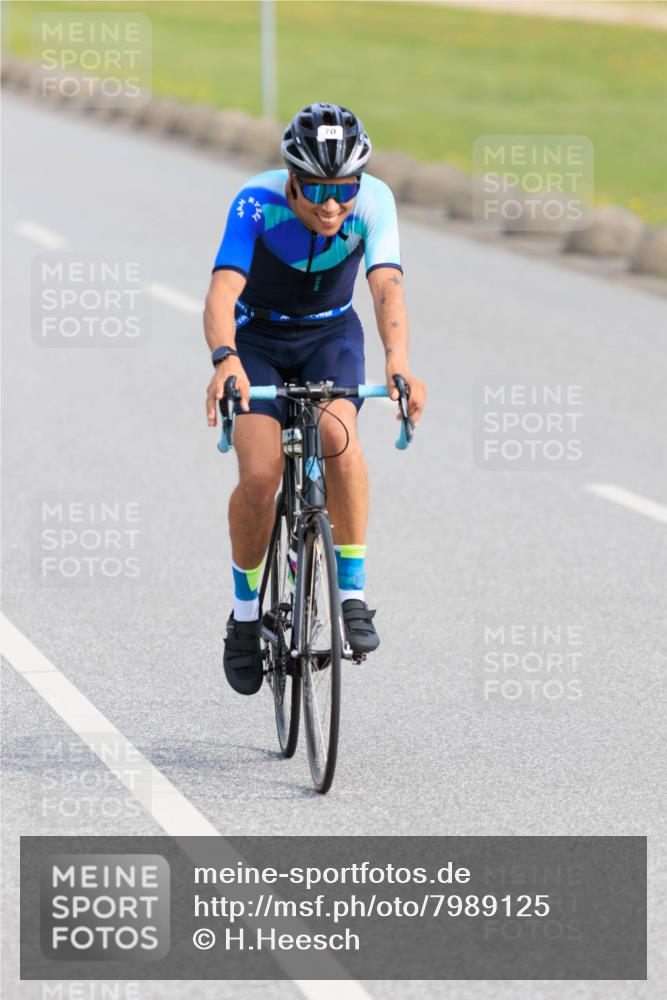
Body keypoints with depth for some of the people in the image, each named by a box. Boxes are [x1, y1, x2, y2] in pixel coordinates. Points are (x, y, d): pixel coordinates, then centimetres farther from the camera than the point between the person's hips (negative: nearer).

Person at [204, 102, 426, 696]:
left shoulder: (374, 200, -24)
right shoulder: (257, 203, -29)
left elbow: (387, 287, -36)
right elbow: (222, 292, -39)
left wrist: (398, 362, -55)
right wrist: (225, 360, -59)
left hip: (331, 335, 1)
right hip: (257, 338, -1)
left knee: (337, 432, -30)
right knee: (260, 474, -21)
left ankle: (353, 592, -18)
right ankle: (245, 612, 2)